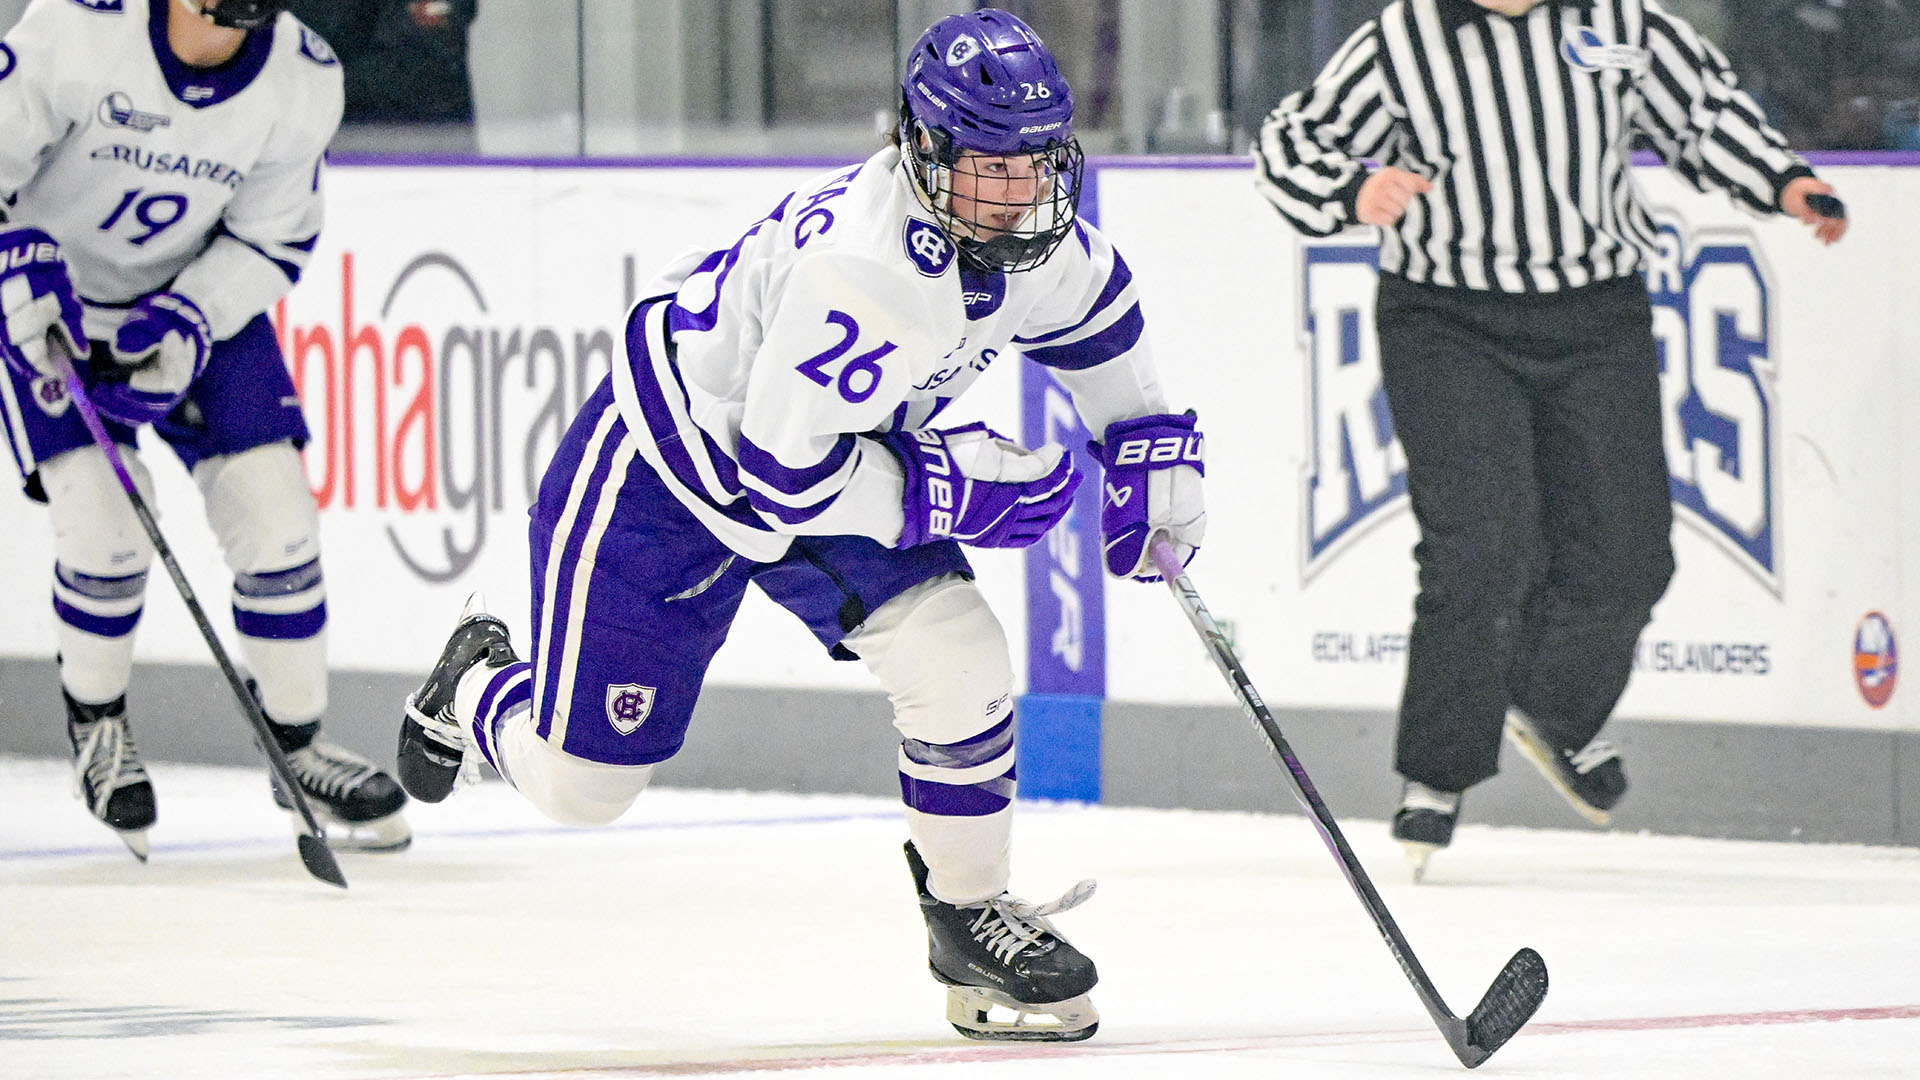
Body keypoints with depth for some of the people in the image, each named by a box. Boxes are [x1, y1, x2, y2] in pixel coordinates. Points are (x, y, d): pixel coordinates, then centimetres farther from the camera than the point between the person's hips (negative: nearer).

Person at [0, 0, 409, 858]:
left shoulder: (304, 80, -16)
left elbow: (272, 242, -7)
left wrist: (189, 323, -22)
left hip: (201, 297, 4)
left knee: (274, 518, -5)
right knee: (108, 527, -17)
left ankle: (298, 747, 14)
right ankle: (95, 726, 11)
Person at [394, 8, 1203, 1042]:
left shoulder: (1040, 242, -13)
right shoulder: (861, 267, -39)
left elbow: (1096, 311, 14)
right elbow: (783, 479, -35)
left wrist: (1149, 443, 7)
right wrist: (957, 489, -30)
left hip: (842, 463, 7)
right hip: (664, 471, -7)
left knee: (958, 665, -14)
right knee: (580, 781, 3)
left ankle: (971, 918, 6)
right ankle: (479, 688, 38)